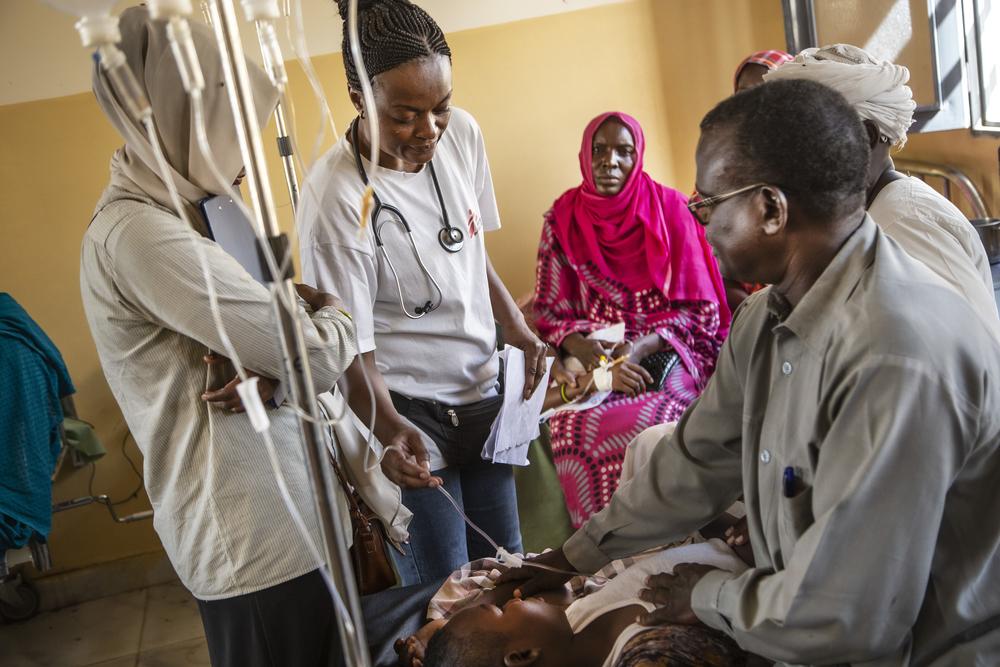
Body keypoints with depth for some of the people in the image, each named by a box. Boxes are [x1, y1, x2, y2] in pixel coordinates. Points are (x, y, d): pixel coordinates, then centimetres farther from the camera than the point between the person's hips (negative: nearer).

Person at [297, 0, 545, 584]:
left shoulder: (462, 133, -4)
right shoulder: (336, 198, -23)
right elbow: (350, 349, -19)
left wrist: (518, 329, -1)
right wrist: (391, 430, -34)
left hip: (482, 390, 6)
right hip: (408, 412, -6)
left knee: (506, 566, 17)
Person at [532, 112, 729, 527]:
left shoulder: (669, 209, -2)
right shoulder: (563, 219, 4)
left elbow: (700, 309, -2)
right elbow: (552, 315, 5)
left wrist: (639, 348, -17)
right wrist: (587, 353, -16)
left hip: (666, 351, -1)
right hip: (595, 356, 2)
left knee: (645, 425, -31)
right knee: (572, 428, -28)